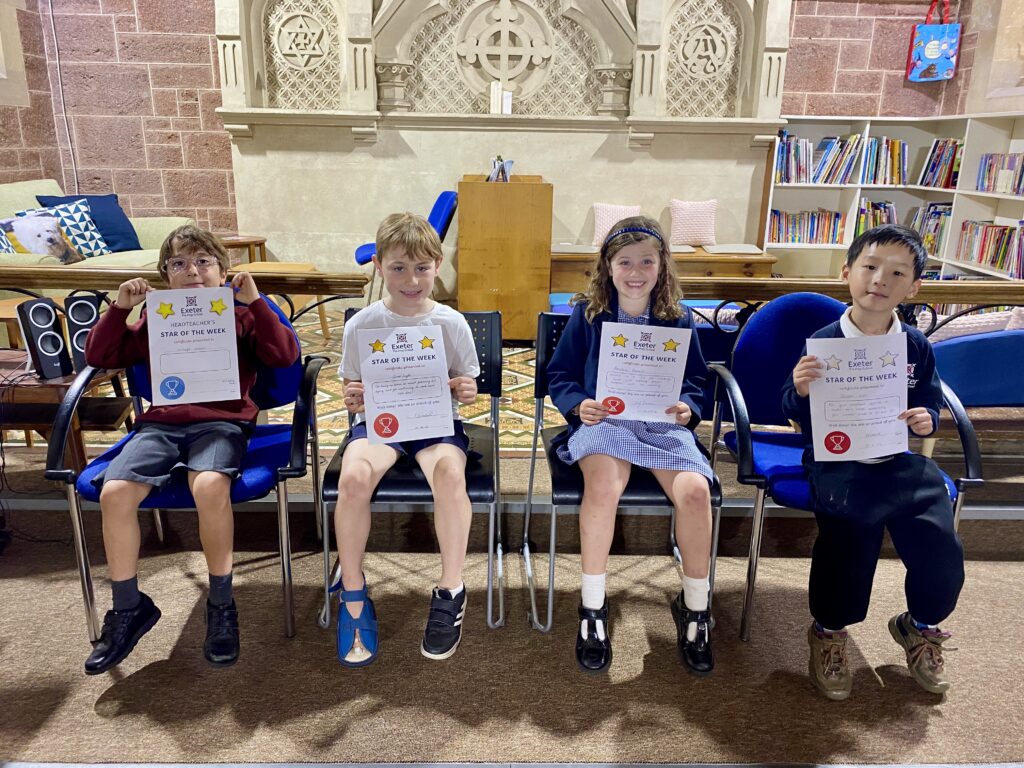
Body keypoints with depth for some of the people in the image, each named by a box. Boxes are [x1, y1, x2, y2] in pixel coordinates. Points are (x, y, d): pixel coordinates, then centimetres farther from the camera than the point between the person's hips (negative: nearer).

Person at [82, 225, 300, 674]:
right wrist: (119, 308, 9)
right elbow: (98, 357, 22)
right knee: (114, 491, -22)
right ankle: (128, 608, -1)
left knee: (209, 485, -34)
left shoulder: (240, 316, 12)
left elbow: (285, 355, -1)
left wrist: (255, 302, -7)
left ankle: (221, 604, -14)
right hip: (160, 424, 4)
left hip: (222, 422, -4)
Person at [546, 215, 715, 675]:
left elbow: (695, 383, 13)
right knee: (604, 483, -34)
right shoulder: (587, 314, 4)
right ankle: (593, 609, -17)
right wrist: (579, 404, -14)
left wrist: (687, 408, -10)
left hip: (663, 424, 2)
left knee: (694, 490, -27)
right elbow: (559, 376, 6)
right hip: (603, 421, -1)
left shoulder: (678, 320, 8)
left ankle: (695, 607, -3)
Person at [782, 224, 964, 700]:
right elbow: (799, 418, -5)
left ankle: (921, 626, 28)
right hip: (838, 464, -4)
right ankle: (828, 633, 8)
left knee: (941, 549, -8)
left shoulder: (917, 347, 4)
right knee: (848, 540, -24)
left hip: (902, 461, 4)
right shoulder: (823, 343, -8)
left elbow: (931, 405, 14)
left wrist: (926, 420, -8)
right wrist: (800, 391, -27)